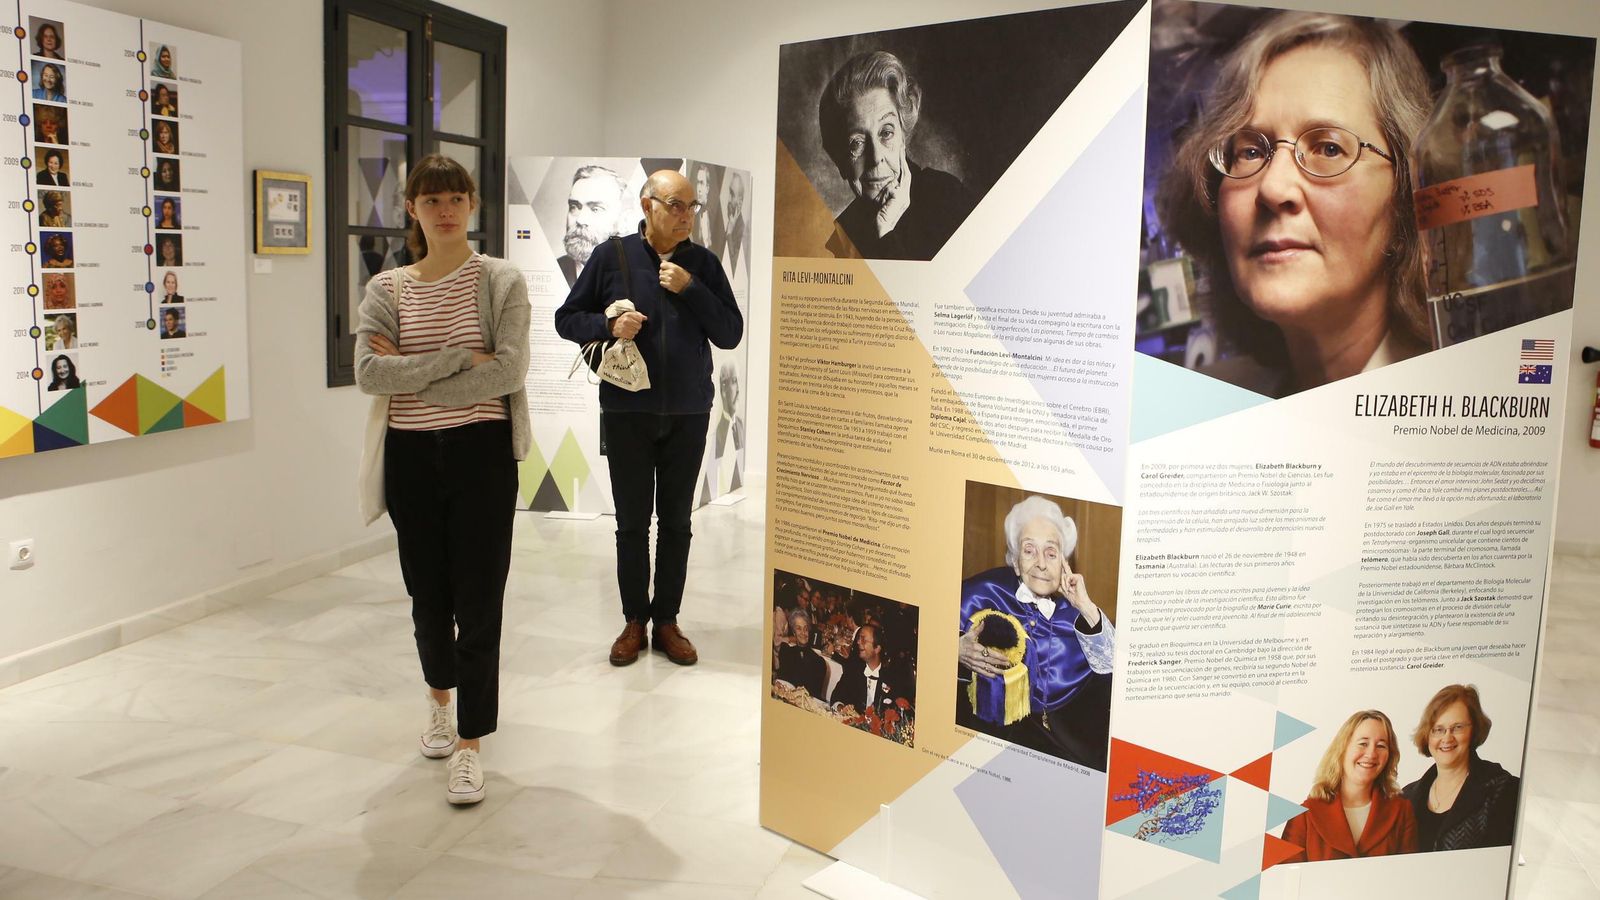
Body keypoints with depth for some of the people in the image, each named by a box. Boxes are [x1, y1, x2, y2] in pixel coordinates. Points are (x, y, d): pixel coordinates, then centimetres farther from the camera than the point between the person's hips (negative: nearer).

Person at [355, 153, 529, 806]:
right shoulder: (387, 289, 5)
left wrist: (412, 376, -12)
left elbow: (510, 370, -15)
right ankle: (441, 699, 42)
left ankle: (469, 744, 8)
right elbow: (369, 373, -10)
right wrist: (459, 359, -18)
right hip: (412, 457, 3)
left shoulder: (501, 281, -2)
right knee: (428, 593, 15)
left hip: (482, 453, -3)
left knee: (479, 601, -3)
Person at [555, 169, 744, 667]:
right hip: (627, 413, -1)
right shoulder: (611, 256, -1)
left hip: (688, 413, 1)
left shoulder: (703, 263, 3)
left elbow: (731, 335, -1)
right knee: (632, 522, 7)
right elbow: (567, 319, 4)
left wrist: (689, 288, -13)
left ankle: (667, 621, 21)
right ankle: (634, 621, 20)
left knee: (676, 521, 9)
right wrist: (609, 325, -15)